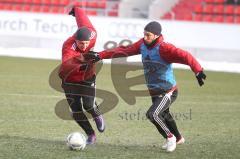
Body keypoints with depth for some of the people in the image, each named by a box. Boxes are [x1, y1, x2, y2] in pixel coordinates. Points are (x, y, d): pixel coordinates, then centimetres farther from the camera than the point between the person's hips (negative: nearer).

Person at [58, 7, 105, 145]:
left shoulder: (91, 34, -23)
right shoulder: (68, 46, -34)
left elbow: (81, 16, -4)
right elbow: (66, 64, -55)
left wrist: (76, 10, 18)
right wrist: (80, 64, -75)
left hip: (88, 78, 1)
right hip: (70, 80, -1)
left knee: (88, 105, -14)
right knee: (76, 110, -4)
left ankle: (98, 116, 23)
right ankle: (91, 135, 15)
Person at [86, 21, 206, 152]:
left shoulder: (164, 49, -25)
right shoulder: (142, 45, -3)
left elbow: (184, 56, -36)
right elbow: (124, 50, 4)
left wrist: (198, 71, -52)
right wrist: (100, 56, 3)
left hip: (168, 92, -8)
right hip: (154, 92, 8)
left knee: (153, 114, -22)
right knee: (163, 116, 23)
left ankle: (170, 137, 1)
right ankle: (178, 138, 48)